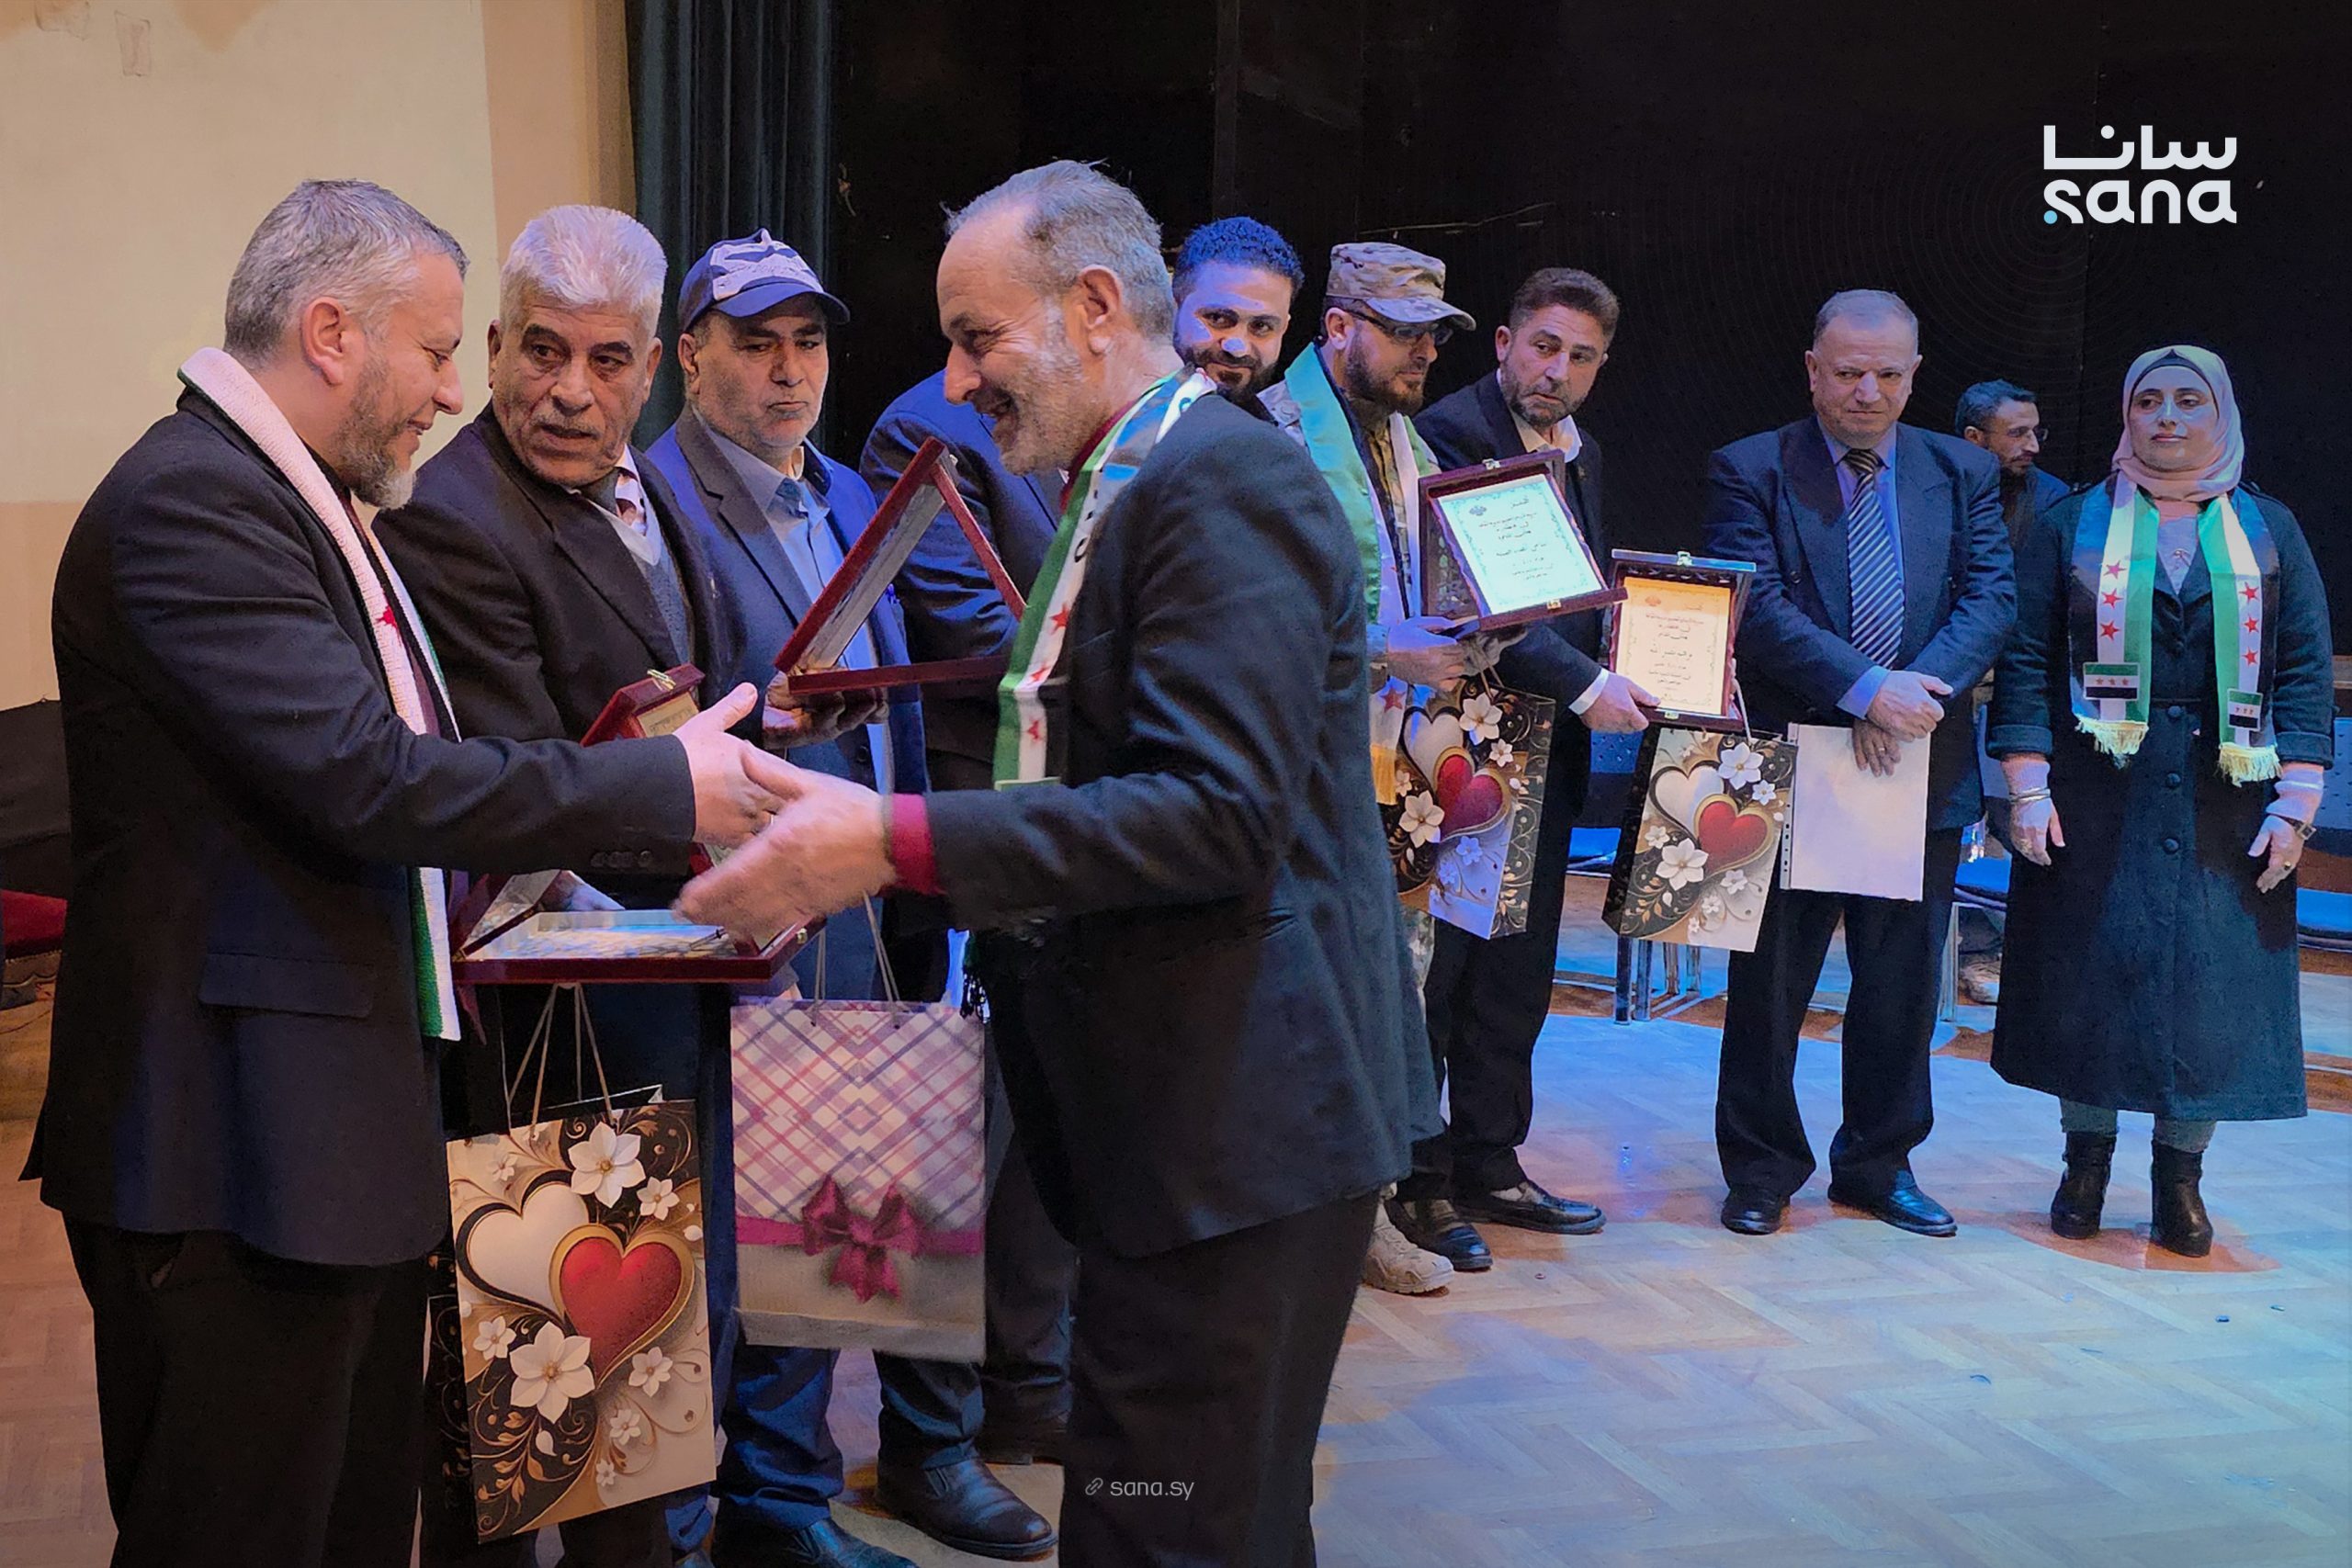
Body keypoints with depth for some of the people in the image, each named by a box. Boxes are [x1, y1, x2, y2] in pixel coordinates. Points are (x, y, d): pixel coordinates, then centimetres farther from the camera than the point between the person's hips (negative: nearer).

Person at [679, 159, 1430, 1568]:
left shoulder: (1223, 479, -15)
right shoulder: (1120, 495, 17)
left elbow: (1219, 813, -24)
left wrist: (898, 844, -26)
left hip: (1240, 1112, -10)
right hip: (1184, 1116, 10)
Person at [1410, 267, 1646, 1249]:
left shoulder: (1578, 455, 16)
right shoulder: (1451, 434, -11)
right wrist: (1583, 684, -21)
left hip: (1547, 755, 8)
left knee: (1516, 973, 13)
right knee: (1433, 962, -1)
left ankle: (1488, 1165, 22)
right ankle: (1415, 1172, 9)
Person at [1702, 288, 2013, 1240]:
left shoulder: (1963, 474, 8)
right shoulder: (1749, 472, -3)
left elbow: (1991, 595, -1)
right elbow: (1758, 606, -14)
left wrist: (1924, 683, -19)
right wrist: (1867, 687, -23)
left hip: (1924, 769, 3)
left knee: (1903, 985, 12)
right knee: (1770, 983, 7)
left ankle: (1880, 1164, 28)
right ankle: (1761, 1171, 22)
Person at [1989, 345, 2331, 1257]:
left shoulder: (2269, 531, 8)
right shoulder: (2073, 527, 5)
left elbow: (2306, 670, 5)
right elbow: (2027, 658, 1)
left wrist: (2295, 804, -4)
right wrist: (2027, 786, -8)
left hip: (2224, 808, 1)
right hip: (2098, 804, -1)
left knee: (2213, 987, 2)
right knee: (2091, 976, 3)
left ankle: (2179, 1176, 16)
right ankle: (2086, 1164, 18)